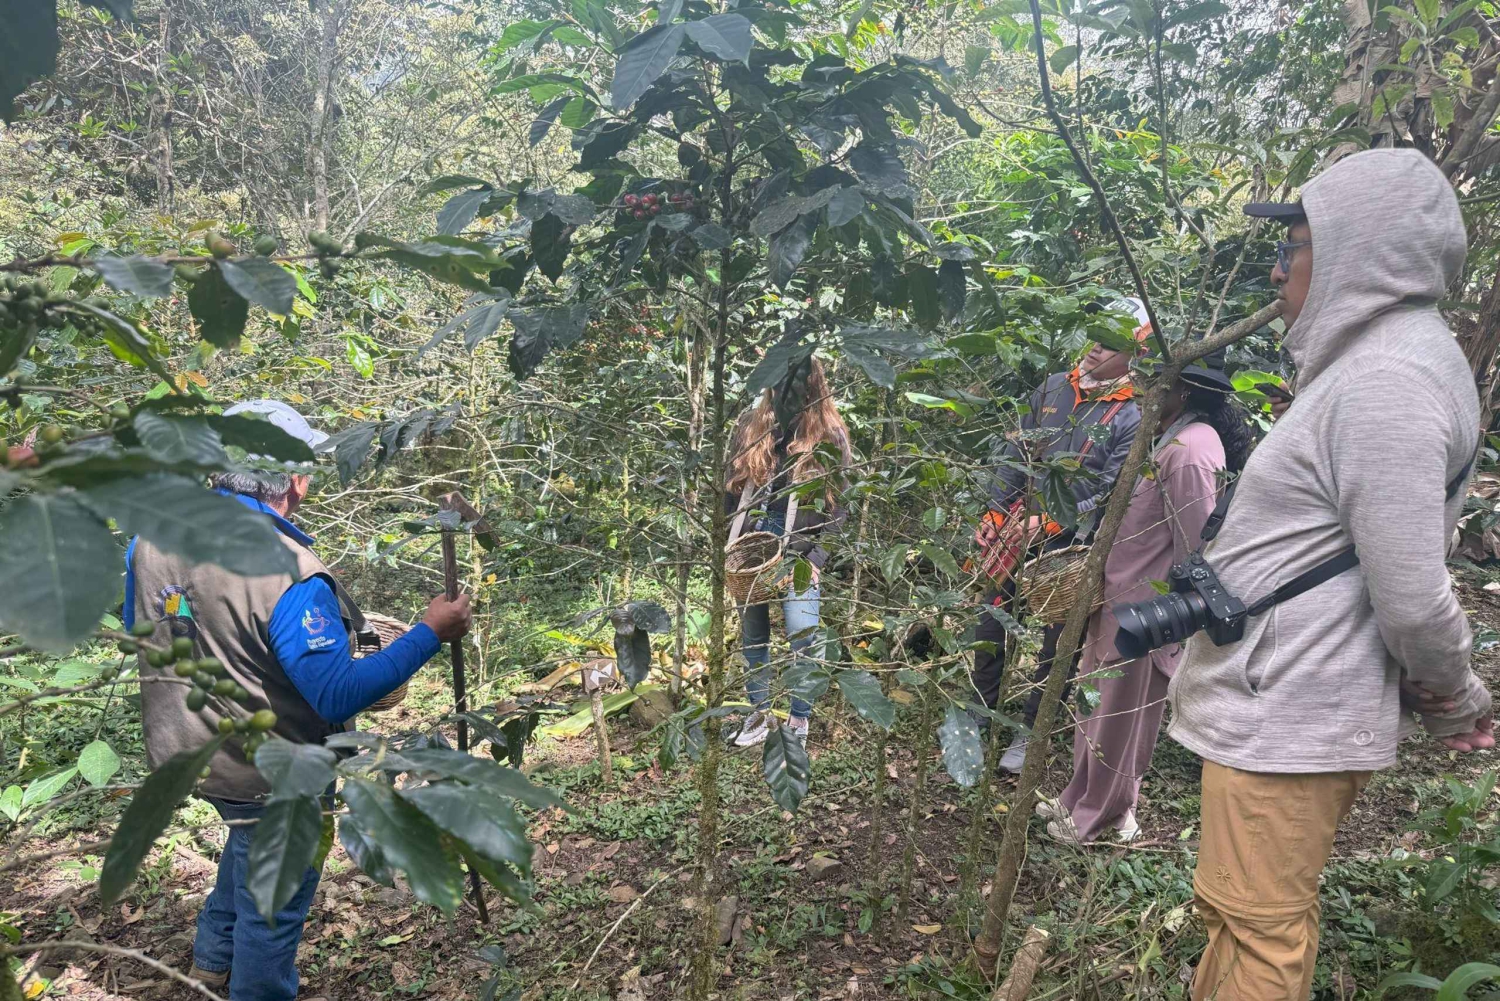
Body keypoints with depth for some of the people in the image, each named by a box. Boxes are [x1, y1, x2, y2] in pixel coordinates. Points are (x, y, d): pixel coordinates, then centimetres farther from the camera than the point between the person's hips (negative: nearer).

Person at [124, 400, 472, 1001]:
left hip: (182, 754, 8)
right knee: (273, 906, 15)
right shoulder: (287, 575, -32)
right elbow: (338, 696, -31)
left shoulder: (151, 535, -9)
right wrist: (429, 635, -25)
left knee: (251, 836, 36)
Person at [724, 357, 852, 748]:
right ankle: (759, 713, 26)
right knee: (752, 634, 11)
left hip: (799, 551, -4)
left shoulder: (829, 434, -1)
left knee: (802, 639, -11)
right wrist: (731, 541, 7)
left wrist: (809, 547, -14)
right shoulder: (752, 424, 10)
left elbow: (838, 503, -3)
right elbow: (732, 486, 15)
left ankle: (798, 722, 5)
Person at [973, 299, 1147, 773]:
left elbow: (1110, 491, -16)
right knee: (990, 622, 11)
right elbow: (1016, 455, 9)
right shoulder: (1053, 388, 6)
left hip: (1071, 544, -4)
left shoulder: (1132, 417, -10)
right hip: (1017, 529, 5)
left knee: (1058, 638, 7)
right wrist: (995, 513, 1)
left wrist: (1049, 523, -23)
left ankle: (1030, 730, 24)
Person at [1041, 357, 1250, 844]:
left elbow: (1195, 548, -21)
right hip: (1118, 595, 10)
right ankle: (1081, 798, 38)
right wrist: (1101, 562, 18)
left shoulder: (1191, 451, -22)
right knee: (1095, 706, 21)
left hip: (1142, 609, -10)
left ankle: (1096, 818, 26)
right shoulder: (1171, 438, 9)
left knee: (1119, 717, 8)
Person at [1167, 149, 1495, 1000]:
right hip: (1285, 704, 10)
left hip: (1287, 719, -10)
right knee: (1248, 915, 21)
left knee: (1259, 928, 3)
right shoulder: (1374, 363, 13)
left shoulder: (1386, 382, -20)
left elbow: (1413, 594, -21)